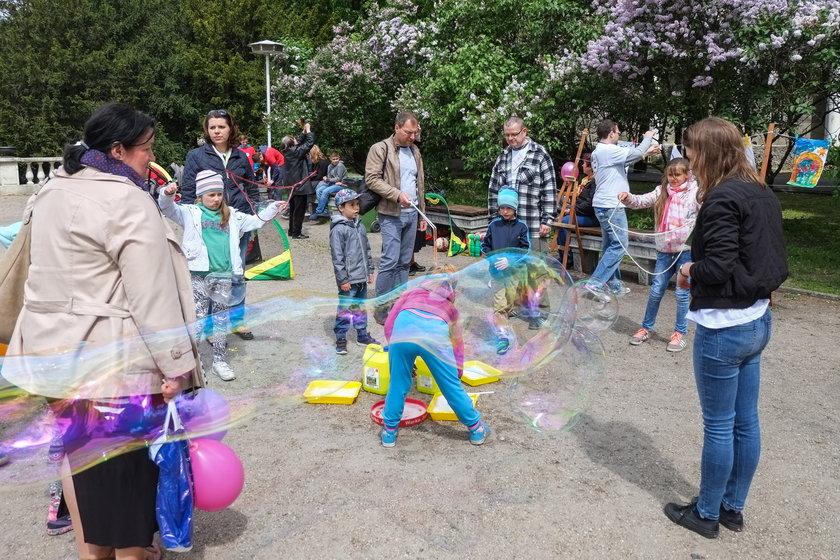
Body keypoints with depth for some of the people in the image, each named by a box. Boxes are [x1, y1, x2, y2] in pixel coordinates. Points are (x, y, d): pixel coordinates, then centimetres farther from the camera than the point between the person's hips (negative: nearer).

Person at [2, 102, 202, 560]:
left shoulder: (53, 191, 11)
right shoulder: (128, 202, -17)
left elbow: (52, 272, 17)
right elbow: (153, 296, -21)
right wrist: (175, 365, -17)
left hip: (52, 348, 9)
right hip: (112, 358, -9)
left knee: (78, 446, 20)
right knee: (125, 460, 7)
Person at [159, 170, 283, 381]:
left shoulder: (231, 216, 16)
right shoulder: (190, 213, 5)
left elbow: (255, 221, 22)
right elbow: (168, 209, -7)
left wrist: (273, 208, 12)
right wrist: (167, 194, -28)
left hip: (223, 275, 4)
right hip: (198, 274, -3)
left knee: (221, 319, 11)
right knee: (198, 318, 0)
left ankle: (220, 361, 21)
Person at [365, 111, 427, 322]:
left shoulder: (415, 151, 16)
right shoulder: (380, 149, -5)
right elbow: (372, 179, -12)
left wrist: (422, 214, 19)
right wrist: (397, 194, -22)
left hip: (411, 214, 7)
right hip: (391, 214, -6)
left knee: (405, 262, 10)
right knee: (390, 261, -9)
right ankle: (380, 308, 3)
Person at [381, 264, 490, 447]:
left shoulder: (412, 293, 37)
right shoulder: (450, 305, 37)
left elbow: (388, 325, 25)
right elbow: (457, 344, 37)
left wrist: (398, 350, 30)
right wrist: (457, 374, 44)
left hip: (403, 328, 1)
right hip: (435, 332, 0)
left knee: (398, 385, 18)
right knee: (452, 386, 16)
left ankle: (389, 432, 31)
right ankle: (476, 429, 31)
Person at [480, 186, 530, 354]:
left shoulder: (521, 226, -2)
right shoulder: (493, 225, 2)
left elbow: (525, 249, -4)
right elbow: (484, 245, 10)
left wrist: (510, 260, -16)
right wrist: (491, 258, -8)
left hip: (513, 270, 1)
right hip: (496, 271, -1)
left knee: (510, 301, 10)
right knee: (499, 303, -8)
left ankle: (501, 323, 33)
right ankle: (502, 335, -11)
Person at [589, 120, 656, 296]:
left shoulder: (599, 151, 16)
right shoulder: (609, 150, -15)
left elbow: (626, 161, 21)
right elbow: (637, 153, -17)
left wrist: (647, 152, 17)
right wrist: (648, 138, 1)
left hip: (604, 205, 11)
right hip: (611, 206, -11)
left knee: (610, 245, 12)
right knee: (619, 244, -8)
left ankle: (613, 284, 18)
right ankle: (595, 283, -11)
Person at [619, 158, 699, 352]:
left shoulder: (695, 192, -5)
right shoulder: (661, 191, 8)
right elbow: (642, 201, 4)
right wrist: (627, 198, -16)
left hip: (686, 250, -4)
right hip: (664, 250, 4)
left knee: (682, 293, 3)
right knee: (656, 291, 11)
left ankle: (680, 333, 18)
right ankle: (646, 328, 24)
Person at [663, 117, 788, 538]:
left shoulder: (722, 198, -18)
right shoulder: (763, 195, 9)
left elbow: (719, 265, -25)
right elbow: (774, 261, 13)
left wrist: (690, 271, -4)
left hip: (723, 328, -9)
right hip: (757, 321, 9)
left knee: (718, 426, 5)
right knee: (745, 422, 17)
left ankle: (707, 514, 22)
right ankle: (733, 507, 32)